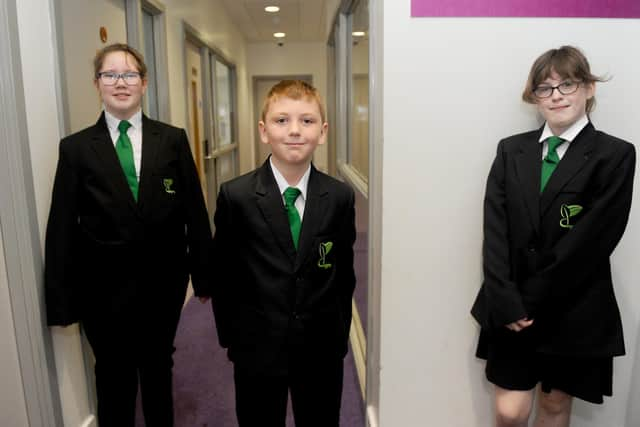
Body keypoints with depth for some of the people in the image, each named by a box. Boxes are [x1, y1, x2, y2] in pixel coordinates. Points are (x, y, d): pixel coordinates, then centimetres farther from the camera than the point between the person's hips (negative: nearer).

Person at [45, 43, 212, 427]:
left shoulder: (173, 140, -2)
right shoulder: (76, 148, -3)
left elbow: (195, 211, -2)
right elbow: (62, 227, -2)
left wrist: (203, 274, -1)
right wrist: (62, 300, -2)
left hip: (163, 280, 1)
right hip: (104, 286, 0)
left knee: (159, 368, 21)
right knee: (114, 377, 17)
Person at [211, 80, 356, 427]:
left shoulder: (340, 197, -7)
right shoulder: (235, 196, -11)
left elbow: (344, 272, 1)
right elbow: (223, 273, -4)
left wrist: (339, 333, 5)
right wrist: (230, 336, 1)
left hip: (323, 350, 2)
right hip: (257, 349, -1)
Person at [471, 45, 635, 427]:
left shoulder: (615, 155, -6)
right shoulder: (511, 150, 3)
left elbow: (591, 241, -13)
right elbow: (495, 230, -4)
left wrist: (533, 301, -13)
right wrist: (506, 302, -12)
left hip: (574, 309, -1)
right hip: (511, 307, 2)